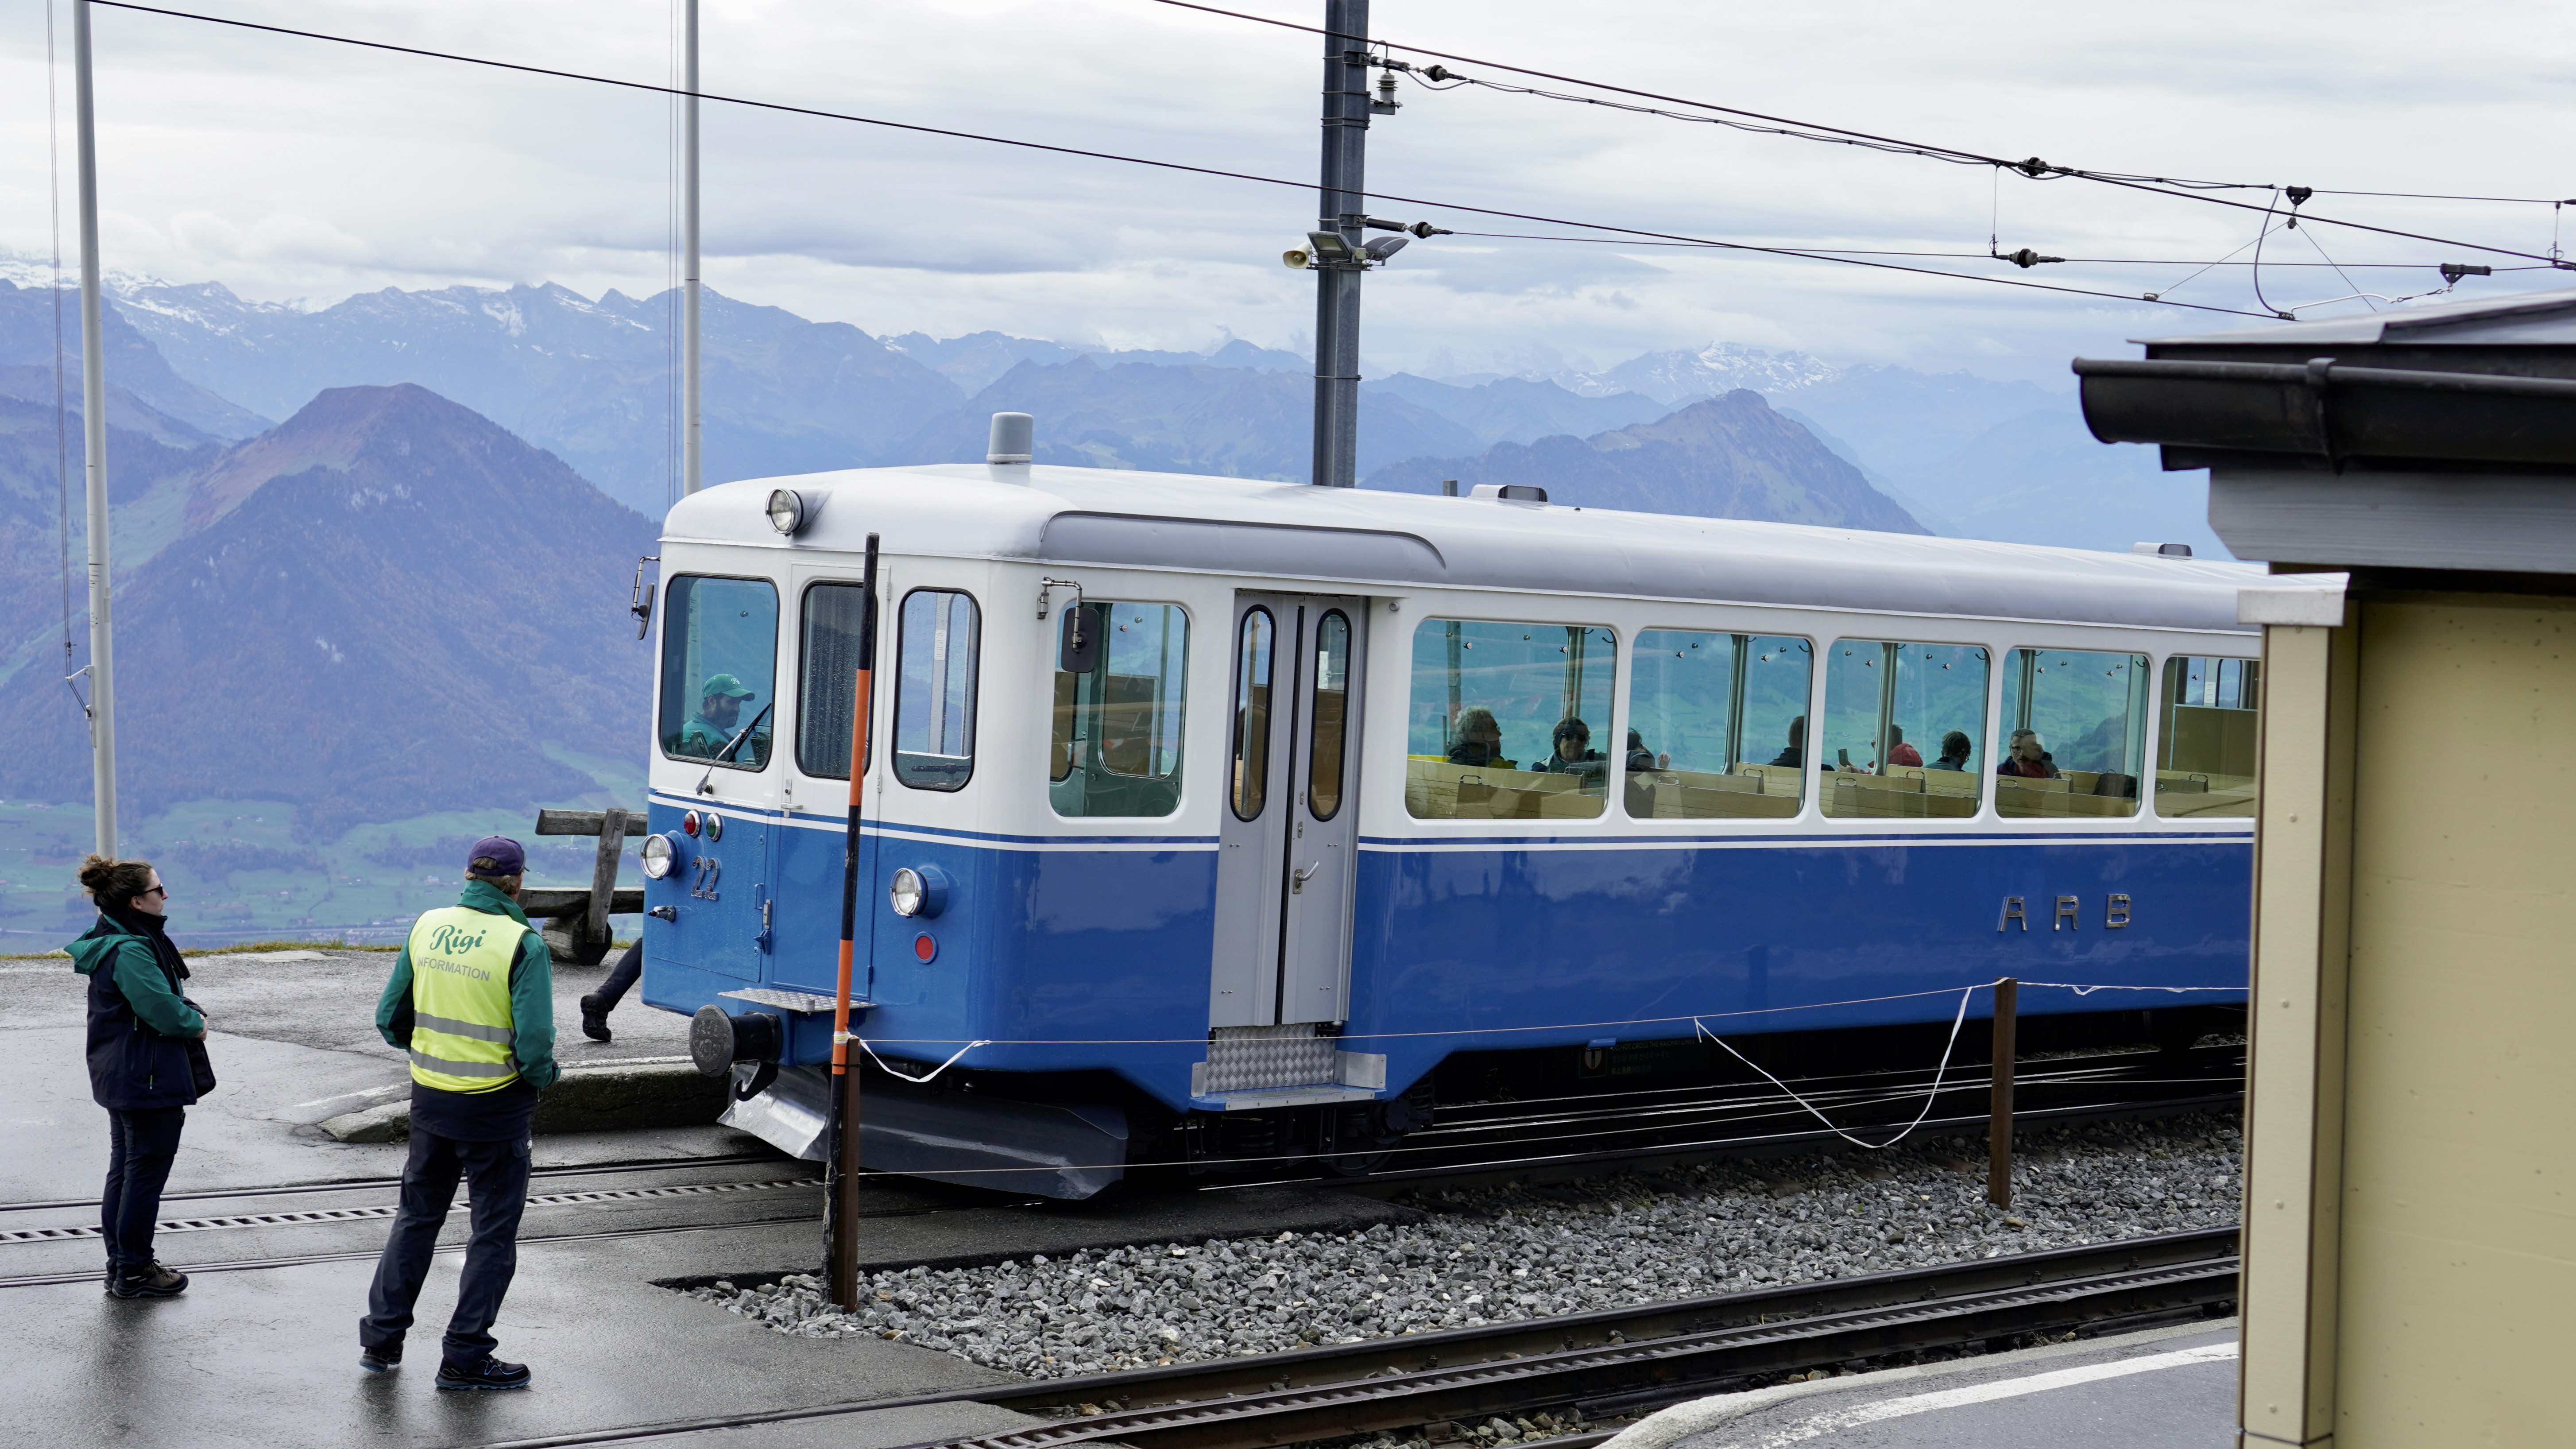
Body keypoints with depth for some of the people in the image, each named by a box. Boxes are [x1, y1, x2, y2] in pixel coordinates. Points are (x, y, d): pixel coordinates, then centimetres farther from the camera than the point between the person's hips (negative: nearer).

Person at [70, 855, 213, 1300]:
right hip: (148, 1079, -11)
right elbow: (166, 1013, -25)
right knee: (146, 1173, -1)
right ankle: (134, 1272, 7)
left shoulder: (115, 942, 11)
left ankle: (122, 1264, 27)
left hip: (119, 1076, 11)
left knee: (125, 1170, 17)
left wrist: (189, 1015, -1)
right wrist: (196, 1024, -6)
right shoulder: (131, 951, -23)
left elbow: (164, 999, 17)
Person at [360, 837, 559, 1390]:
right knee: (494, 1231, 8)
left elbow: (391, 1019, 6)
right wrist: (543, 1077, 0)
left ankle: (381, 1338, 26)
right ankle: (464, 1358, 12)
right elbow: (534, 1043, -21)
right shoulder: (522, 944, -16)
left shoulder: (428, 928, 0)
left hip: (430, 1096, 5)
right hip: (495, 1106, -5)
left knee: (416, 1215, 21)